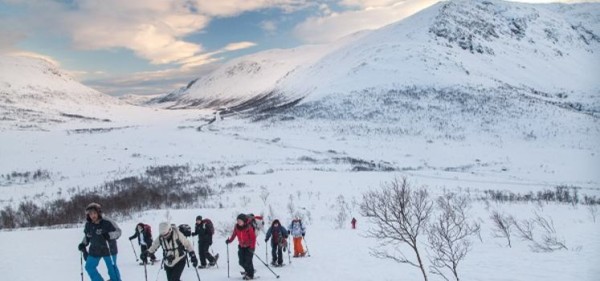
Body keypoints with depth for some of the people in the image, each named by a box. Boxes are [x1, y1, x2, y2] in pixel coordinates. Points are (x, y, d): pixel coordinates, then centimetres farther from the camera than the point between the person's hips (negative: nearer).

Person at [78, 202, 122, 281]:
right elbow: (87, 236, 14)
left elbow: (118, 232, -17)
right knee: (89, 267, 9)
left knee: (112, 268, 1)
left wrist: (109, 235, -34)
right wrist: (83, 244, 1)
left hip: (108, 250, -5)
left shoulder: (107, 223, -21)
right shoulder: (88, 225, -5)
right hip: (95, 250, 5)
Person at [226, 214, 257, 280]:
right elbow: (234, 234, 12)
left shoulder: (249, 228, -22)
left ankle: (250, 275, 7)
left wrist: (252, 247, -26)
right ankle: (247, 270, 33)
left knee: (248, 261, -11)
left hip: (249, 246, -6)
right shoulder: (236, 227, -6)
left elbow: (253, 238, -19)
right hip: (241, 246, 6)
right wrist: (230, 240, -1)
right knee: (241, 262, 6)